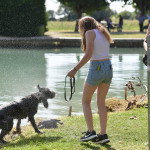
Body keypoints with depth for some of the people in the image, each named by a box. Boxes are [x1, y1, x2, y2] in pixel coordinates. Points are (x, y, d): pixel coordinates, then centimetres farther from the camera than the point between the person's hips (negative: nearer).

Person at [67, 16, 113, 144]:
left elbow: (88, 54, -15)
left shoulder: (90, 33, -5)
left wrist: (75, 70, -14)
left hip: (96, 69, -7)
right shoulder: (103, 34, 18)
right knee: (101, 103, 13)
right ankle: (103, 134, 8)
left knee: (86, 101, 9)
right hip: (108, 68, 7)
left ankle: (91, 132, 1)